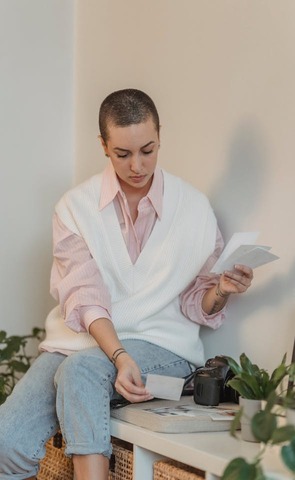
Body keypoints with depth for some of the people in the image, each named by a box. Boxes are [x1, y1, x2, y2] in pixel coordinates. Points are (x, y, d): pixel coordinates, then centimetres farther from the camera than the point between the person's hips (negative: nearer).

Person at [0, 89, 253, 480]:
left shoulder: (194, 208, 2)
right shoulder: (76, 206, 1)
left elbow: (197, 305, 10)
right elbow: (84, 297, -9)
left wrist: (221, 291, -13)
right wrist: (120, 357, -25)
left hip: (161, 345, -1)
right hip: (80, 341, 2)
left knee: (81, 369, -36)